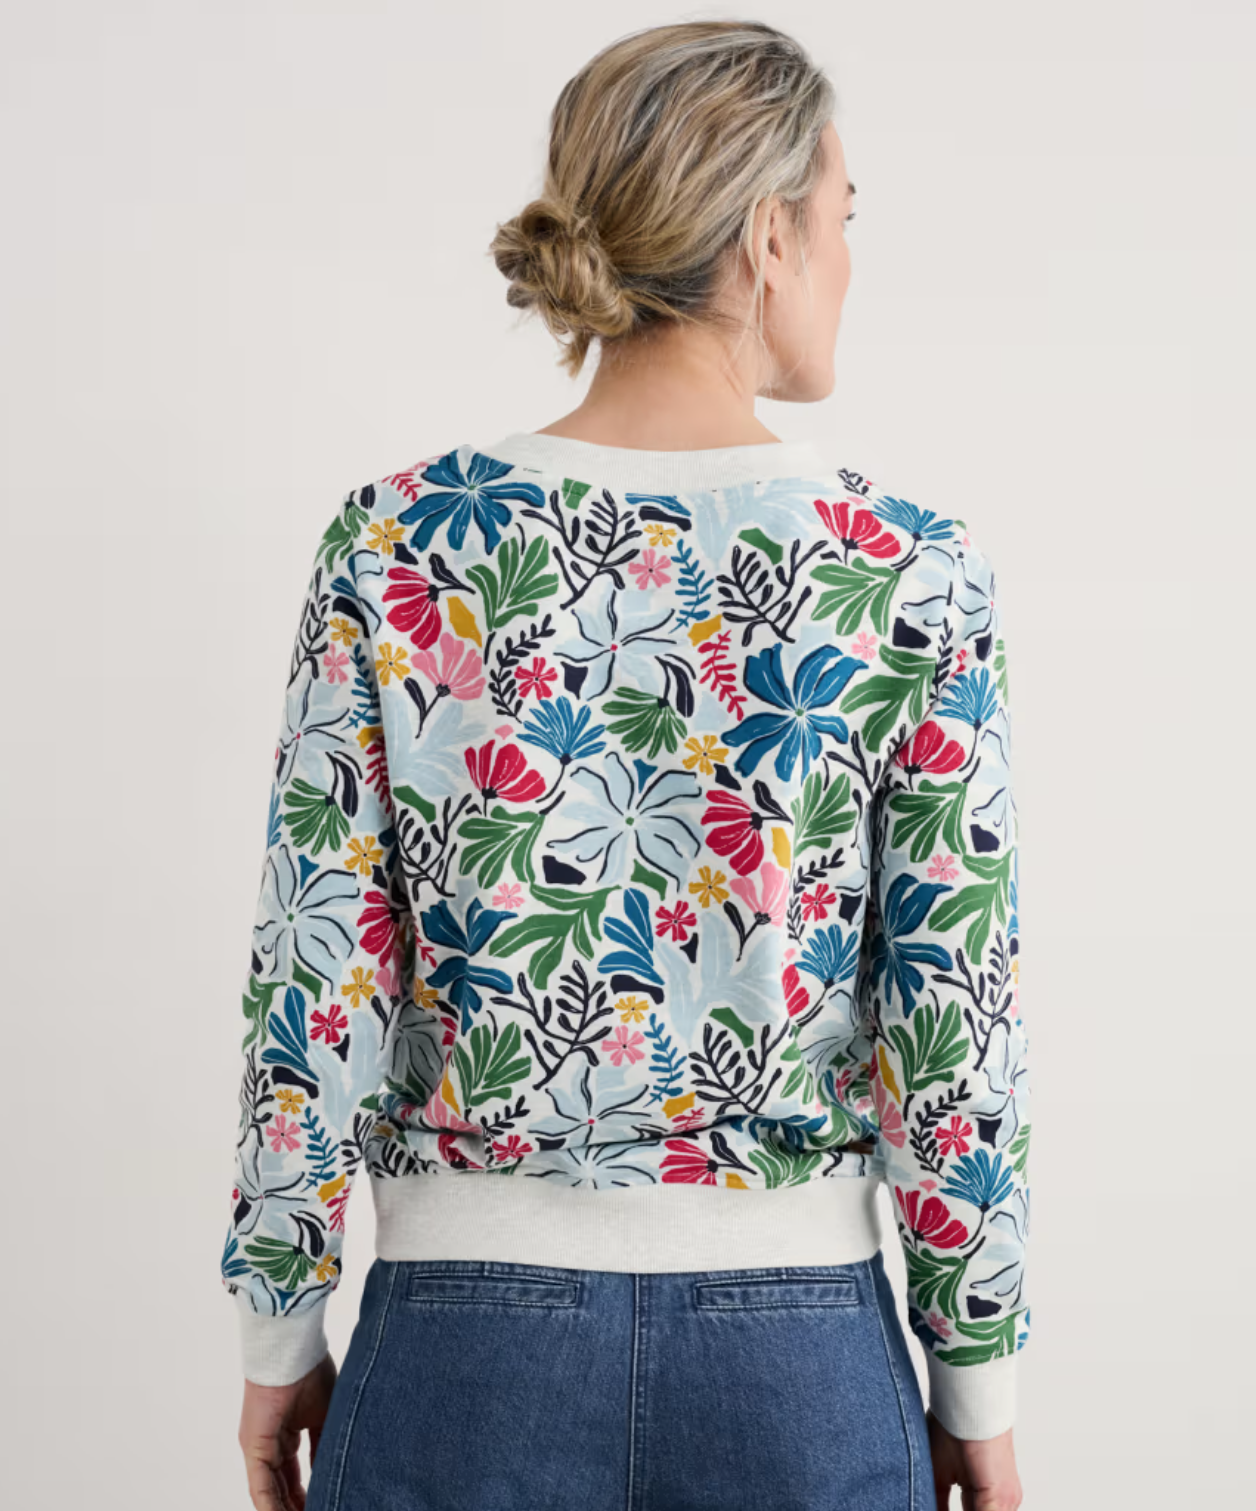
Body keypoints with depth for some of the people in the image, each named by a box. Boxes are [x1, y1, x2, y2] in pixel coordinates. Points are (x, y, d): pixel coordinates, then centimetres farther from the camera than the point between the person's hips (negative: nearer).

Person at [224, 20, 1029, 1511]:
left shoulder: (394, 545, -9)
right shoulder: (912, 571, -10)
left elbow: (316, 992, -7)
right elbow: (956, 1031, -7)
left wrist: (279, 1328, 6)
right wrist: (976, 1380, 4)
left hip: (475, 1344, 1)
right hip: (799, 1359, 0)